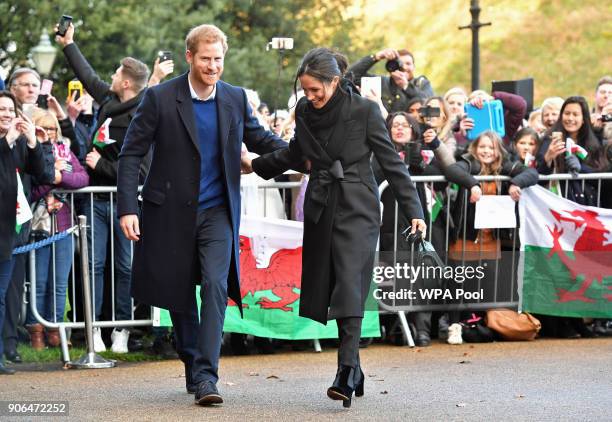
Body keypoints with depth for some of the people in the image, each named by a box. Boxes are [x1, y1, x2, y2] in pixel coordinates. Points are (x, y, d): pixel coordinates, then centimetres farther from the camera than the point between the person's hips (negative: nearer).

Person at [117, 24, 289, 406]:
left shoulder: (235, 99, 2)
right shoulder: (160, 98, -8)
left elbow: (259, 139, 15)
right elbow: (131, 153, -5)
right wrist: (128, 208, -13)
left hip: (217, 211, 1)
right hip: (171, 212, -1)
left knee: (216, 285, -16)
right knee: (179, 294, 8)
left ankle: (206, 376, -18)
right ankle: (193, 367, 28)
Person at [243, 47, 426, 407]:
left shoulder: (364, 111, -10)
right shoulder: (305, 111, 4)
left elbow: (391, 161, -6)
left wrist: (413, 211, -8)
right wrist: (255, 165, 25)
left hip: (357, 211, -5)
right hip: (321, 209, 5)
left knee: (349, 288, -15)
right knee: (327, 289, 5)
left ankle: (347, 374, -19)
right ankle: (354, 370, 15)